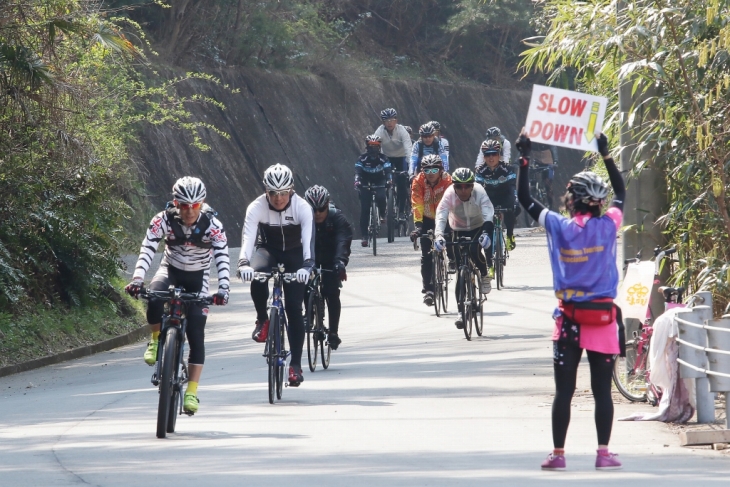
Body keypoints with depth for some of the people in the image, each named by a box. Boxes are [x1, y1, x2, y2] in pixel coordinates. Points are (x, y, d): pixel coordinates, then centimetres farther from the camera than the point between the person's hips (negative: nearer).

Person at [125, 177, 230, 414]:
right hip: (170, 269, 0)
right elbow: (147, 249, -28)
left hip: (197, 278, 0)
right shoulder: (164, 220, -20)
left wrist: (223, 289, -43)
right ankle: (156, 339, -7)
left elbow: (222, 258, -28)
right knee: (154, 296, -35)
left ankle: (192, 391, -4)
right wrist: (137, 279, -43)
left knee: (196, 335, -10)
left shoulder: (212, 225, -21)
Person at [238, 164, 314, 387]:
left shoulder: (302, 207, -25)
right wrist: (244, 263, -53)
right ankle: (262, 319, -12)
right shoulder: (257, 207, -23)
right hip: (268, 250, 0)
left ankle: (296, 364, -2)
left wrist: (306, 265, -54)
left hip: (294, 255, 0)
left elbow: (309, 238, -36)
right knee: (257, 274, -36)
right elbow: (248, 236, -35)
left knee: (294, 308, -10)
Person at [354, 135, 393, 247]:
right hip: (365, 184, 0)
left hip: (379, 183, 0)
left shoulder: (383, 158, -14)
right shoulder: (362, 158, -15)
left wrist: (389, 180, -45)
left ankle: (382, 214, -1)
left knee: (381, 197, -32)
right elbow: (358, 171, -27)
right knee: (364, 210, -9)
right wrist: (357, 181, -47)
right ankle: (364, 236, -7)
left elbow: (388, 170, -25)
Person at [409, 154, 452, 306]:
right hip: (427, 219, 0)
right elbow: (417, 204, -26)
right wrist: (418, 225, -36)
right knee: (426, 255, -8)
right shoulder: (418, 182, -22)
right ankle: (428, 289, -6)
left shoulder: (447, 180, -24)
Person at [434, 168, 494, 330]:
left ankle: (484, 276, -1)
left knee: (474, 251, -32)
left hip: (478, 228, -1)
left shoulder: (479, 193, -28)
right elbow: (441, 215, -37)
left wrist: (485, 234, -55)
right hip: (459, 230, 1)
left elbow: (488, 214, -38)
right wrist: (439, 235, -54)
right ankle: (461, 312, -1)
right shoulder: (449, 195, -27)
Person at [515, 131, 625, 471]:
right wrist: (605, 154, 21)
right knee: (602, 390, 4)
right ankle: (603, 453, 5)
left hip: (569, 319, 0)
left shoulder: (559, 227, -6)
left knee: (564, 391, 4)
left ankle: (558, 454, 5)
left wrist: (524, 157, 11)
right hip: (602, 318, 0)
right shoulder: (607, 226, -5)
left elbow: (524, 198, 6)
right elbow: (621, 193, 15)